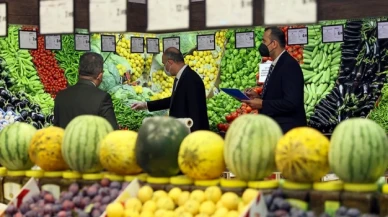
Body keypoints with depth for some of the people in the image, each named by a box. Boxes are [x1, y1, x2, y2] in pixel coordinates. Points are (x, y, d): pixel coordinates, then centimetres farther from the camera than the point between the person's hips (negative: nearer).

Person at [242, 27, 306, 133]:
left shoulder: (289, 65, -17)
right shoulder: (277, 64, 13)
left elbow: (291, 102, -25)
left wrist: (262, 104, -18)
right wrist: (259, 97, 4)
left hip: (288, 129, -10)